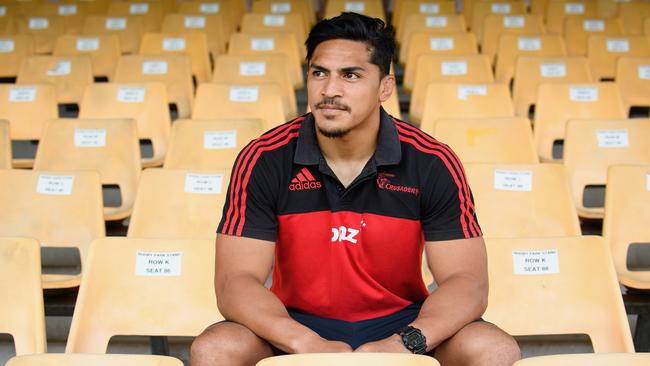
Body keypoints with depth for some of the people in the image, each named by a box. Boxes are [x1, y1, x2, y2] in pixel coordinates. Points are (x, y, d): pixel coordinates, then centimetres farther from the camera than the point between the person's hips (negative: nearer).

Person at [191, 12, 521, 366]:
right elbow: (235, 282, -14)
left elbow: (467, 281, -11)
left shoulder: (433, 163, -10)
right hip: (297, 323, 0)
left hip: (401, 322, 1)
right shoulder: (262, 161, -11)